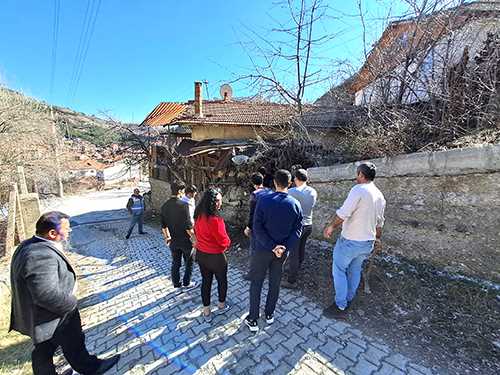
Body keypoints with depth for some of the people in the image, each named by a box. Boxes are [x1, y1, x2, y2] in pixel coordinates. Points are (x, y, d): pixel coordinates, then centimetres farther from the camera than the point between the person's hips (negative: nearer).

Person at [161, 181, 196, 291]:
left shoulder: (165, 206, -2)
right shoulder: (183, 205, -22)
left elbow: (163, 226, 6)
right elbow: (188, 226, -22)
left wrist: (166, 237, 20)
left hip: (173, 241, 6)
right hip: (185, 240, -5)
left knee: (175, 263, 19)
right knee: (189, 263, 15)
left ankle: (176, 284, 32)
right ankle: (186, 284, 27)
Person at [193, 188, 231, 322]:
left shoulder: (199, 215, -7)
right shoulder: (215, 219, -31)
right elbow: (223, 240, -22)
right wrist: (227, 243, -1)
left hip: (201, 254, 6)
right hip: (216, 256, -6)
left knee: (206, 281, 20)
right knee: (222, 281, 19)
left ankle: (206, 311, 34)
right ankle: (222, 306, 41)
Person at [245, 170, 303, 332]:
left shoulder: (264, 200, -16)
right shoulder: (295, 204, -7)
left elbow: (257, 228, -18)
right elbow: (297, 229, -8)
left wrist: (272, 246, -15)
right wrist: (285, 248, -11)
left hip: (263, 249, -2)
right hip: (283, 251, 3)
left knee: (256, 284, 14)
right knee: (275, 283, 21)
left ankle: (253, 320, 26)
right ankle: (269, 315, 38)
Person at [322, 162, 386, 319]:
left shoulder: (359, 189, -19)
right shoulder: (380, 195, 9)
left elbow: (343, 213, -24)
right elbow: (380, 221, 18)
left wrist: (331, 226, -10)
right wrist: (377, 238, 30)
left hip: (350, 240, -8)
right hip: (368, 242, 8)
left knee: (339, 270, 4)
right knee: (355, 270, 20)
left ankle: (340, 307, 10)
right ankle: (348, 299, 35)